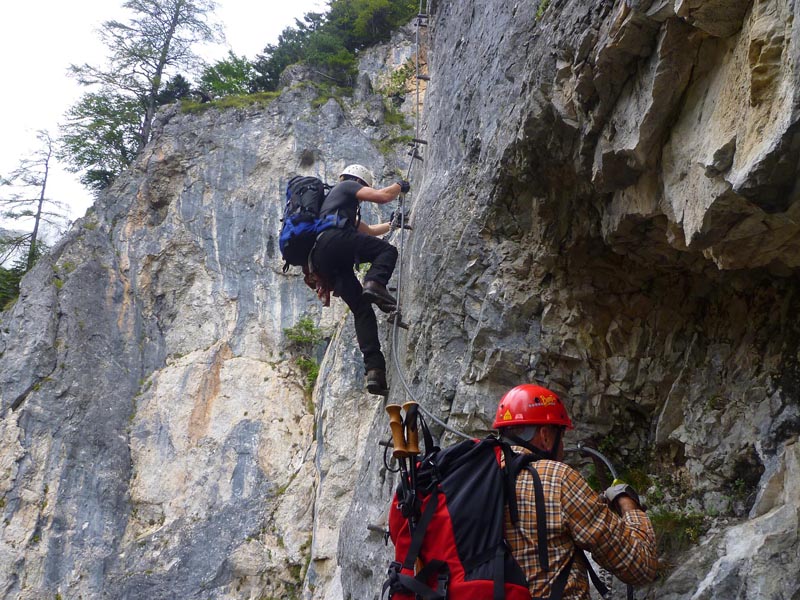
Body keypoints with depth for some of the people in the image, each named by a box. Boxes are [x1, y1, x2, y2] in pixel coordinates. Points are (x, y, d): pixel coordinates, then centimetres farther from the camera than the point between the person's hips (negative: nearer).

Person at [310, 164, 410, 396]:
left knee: (362, 309, 4)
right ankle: (375, 283, -31)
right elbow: (382, 196, 7)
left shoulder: (334, 200, 45)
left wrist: (391, 224, 65)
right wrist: (400, 186, 27)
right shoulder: (347, 186, 20)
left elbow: (368, 230, 55)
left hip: (321, 261, 8)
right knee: (387, 250, 0)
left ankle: (374, 369, -9)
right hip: (335, 239, -8)